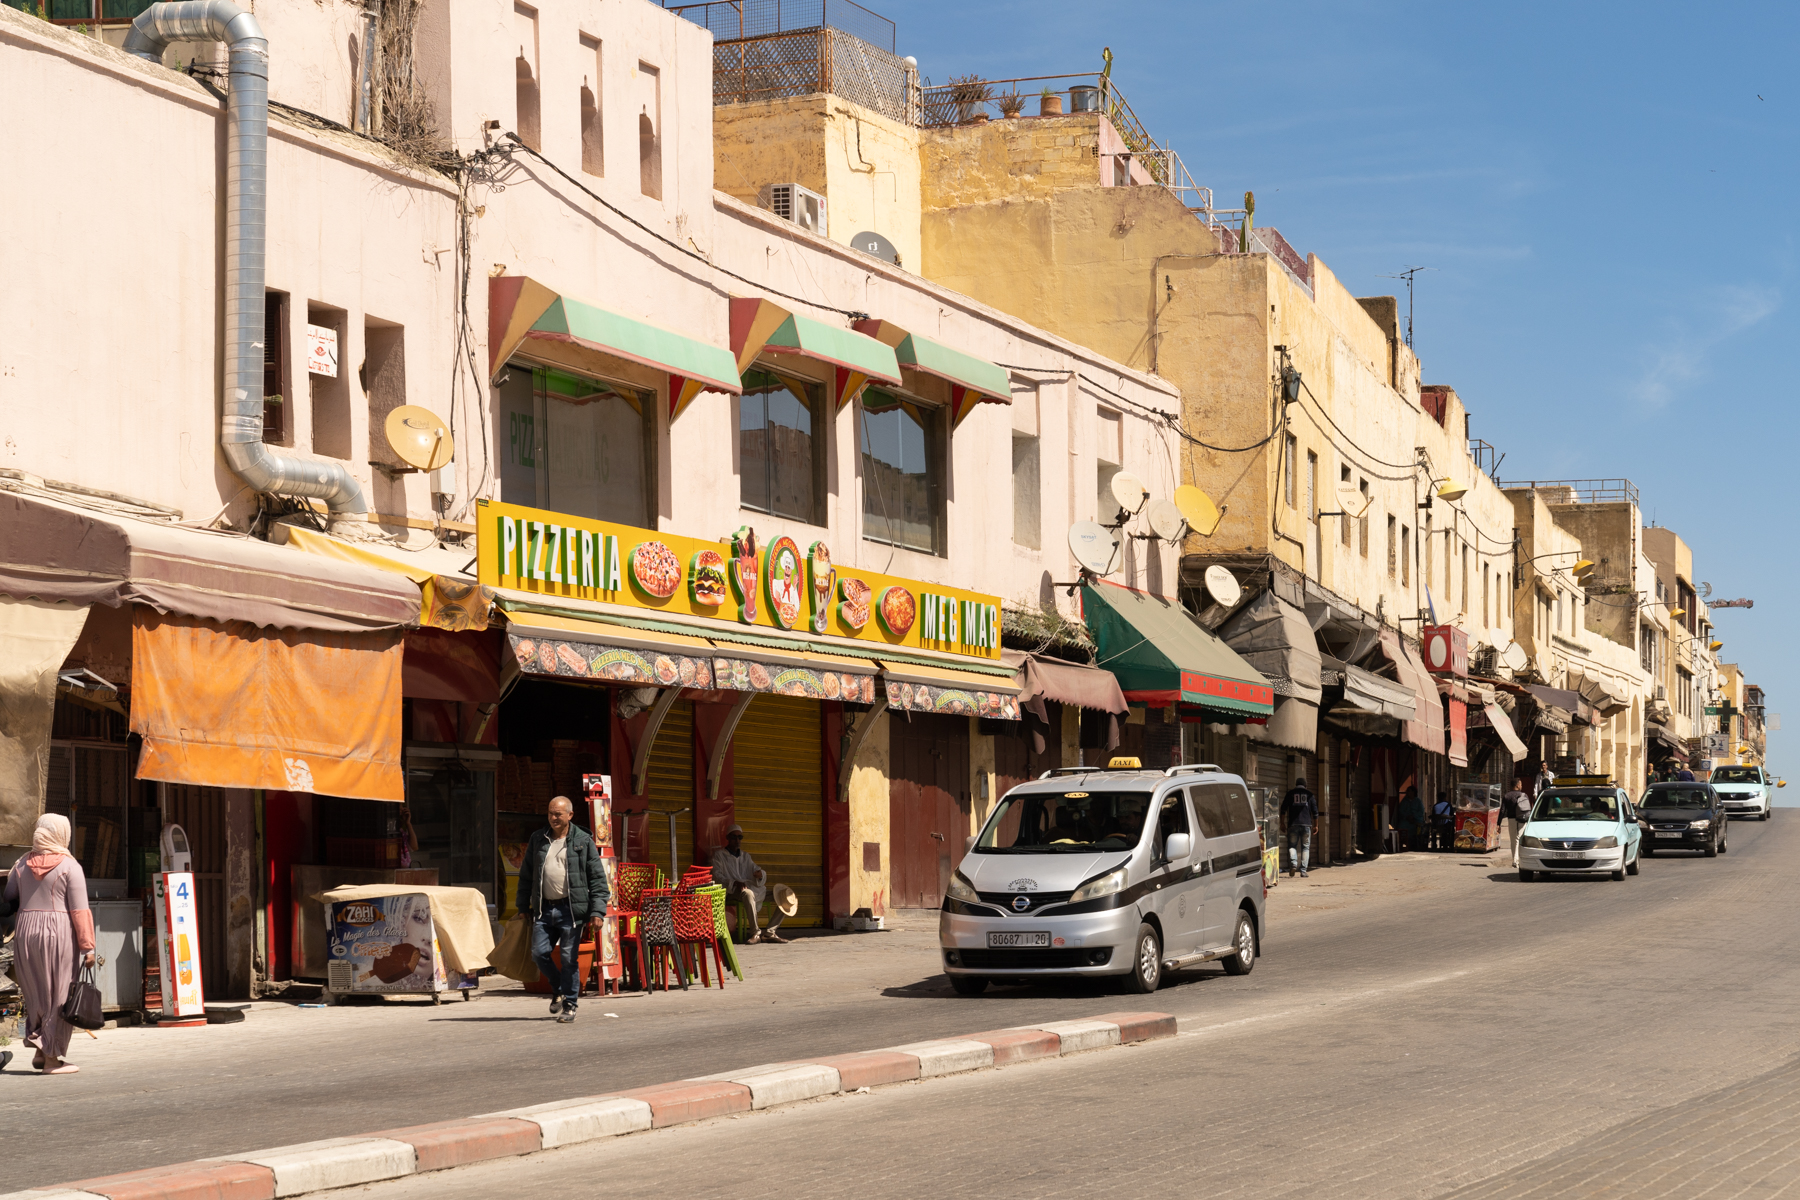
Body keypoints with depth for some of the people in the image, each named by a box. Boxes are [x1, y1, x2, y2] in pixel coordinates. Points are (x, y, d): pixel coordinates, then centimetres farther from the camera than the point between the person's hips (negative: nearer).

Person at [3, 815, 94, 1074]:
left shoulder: (22, 865, 9)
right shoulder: (69, 866, -5)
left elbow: (9, 899, 13)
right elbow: (80, 911, -9)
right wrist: (87, 947, -8)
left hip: (27, 931, 5)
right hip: (59, 933, -5)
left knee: (35, 993, 15)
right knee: (58, 995, 2)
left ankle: (38, 1050, 11)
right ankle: (52, 1057, 3)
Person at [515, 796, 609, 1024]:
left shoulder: (583, 841, 1)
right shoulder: (537, 839, 11)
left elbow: (597, 877, -1)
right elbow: (526, 875, 17)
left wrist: (597, 911, -9)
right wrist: (523, 907, 14)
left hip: (570, 909, -3)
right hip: (544, 908, 4)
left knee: (569, 958, -4)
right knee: (539, 952, -3)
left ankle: (569, 1004, 8)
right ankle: (558, 988, 23)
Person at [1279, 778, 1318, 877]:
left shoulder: (1290, 793, 8)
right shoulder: (1309, 794, 9)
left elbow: (1283, 809, 2)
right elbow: (1315, 811, 7)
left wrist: (1282, 823, 6)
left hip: (1293, 824, 0)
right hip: (1306, 824, 0)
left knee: (1292, 845, 8)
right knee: (1305, 847, 6)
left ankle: (1293, 863, -18)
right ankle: (1303, 871, 0)